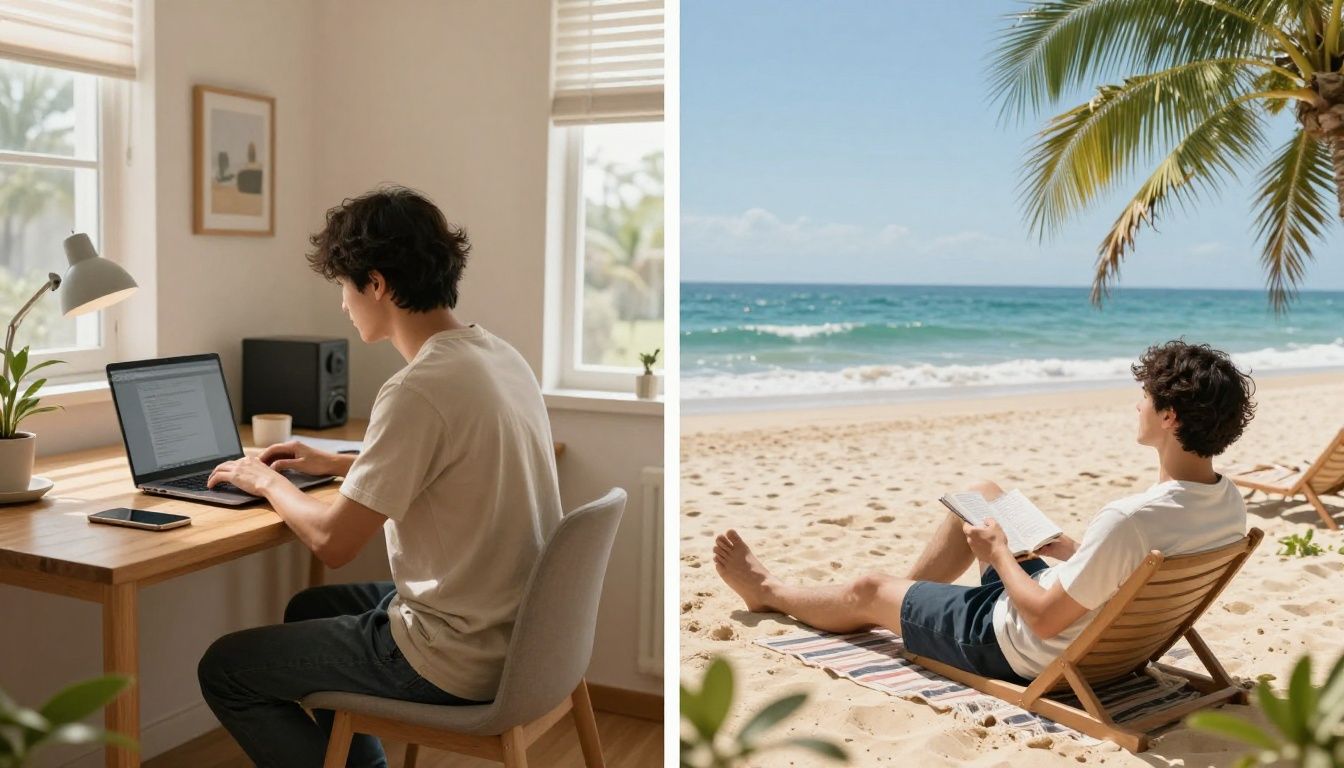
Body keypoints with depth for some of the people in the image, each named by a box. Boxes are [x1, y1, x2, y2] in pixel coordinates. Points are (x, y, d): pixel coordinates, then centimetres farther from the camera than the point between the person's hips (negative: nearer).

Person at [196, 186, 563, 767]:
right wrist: (337, 464, 19)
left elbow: (331, 542, -19)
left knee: (223, 670, 7)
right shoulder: (499, 355, 2)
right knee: (308, 609, 30)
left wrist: (267, 482, 0)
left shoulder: (419, 390, -25)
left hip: (458, 661, -9)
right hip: (513, 631, 9)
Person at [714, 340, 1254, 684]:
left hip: (1019, 648, -8)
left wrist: (998, 553, -12)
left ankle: (769, 591, 43)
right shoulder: (1229, 504, -11)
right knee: (983, 495, 21)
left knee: (869, 591, 12)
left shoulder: (1129, 519, -38)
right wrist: (1070, 551, 3)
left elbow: (1045, 620, -28)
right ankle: (910, 597, 41)